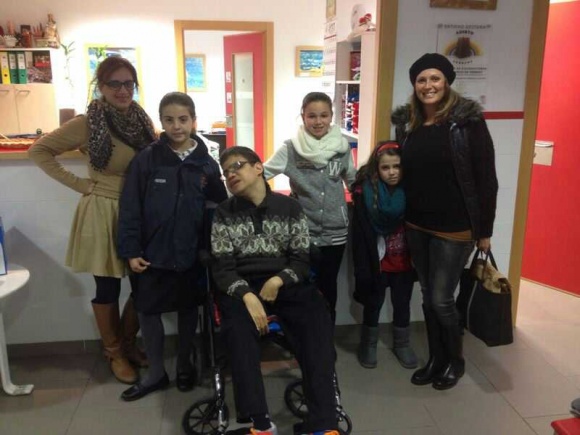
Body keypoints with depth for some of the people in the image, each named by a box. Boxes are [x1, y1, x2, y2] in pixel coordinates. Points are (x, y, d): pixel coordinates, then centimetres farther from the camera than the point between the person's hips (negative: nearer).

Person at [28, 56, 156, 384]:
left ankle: (129, 342, 34)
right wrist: (80, 184, -10)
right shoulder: (87, 124, -12)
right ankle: (115, 353, 29)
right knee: (108, 287, 9)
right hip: (104, 213, -4)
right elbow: (39, 151, -7)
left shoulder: (143, 119, 2)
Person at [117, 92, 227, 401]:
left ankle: (184, 366, 36)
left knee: (188, 309, 15)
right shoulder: (146, 159, -6)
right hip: (152, 252, -1)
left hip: (190, 253, 1)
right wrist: (130, 251, -9)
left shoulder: (206, 163, -2)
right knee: (147, 310, 8)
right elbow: (130, 209, -5)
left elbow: (220, 206, 3)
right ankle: (156, 372, 28)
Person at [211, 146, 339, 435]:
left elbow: (301, 259, 5)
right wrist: (247, 296, -20)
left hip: (286, 284, 1)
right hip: (242, 287, 0)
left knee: (317, 322, -28)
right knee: (238, 322, -34)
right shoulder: (224, 214, 7)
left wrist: (278, 281, -15)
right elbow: (222, 268, -1)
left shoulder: (289, 207, 7)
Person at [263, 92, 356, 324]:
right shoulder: (291, 149, -8)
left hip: (336, 231, 2)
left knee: (328, 286, 15)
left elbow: (354, 181, 13)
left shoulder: (342, 147, -1)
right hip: (304, 232, -2)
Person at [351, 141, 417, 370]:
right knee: (373, 302, 12)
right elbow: (359, 234, -15)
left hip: (404, 259, 3)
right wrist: (363, 268, -17)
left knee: (402, 302, 16)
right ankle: (368, 344, 33)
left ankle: (402, 344, 36)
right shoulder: (365, 193, -16)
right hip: (377, 260, -2)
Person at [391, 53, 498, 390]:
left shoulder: (468, 120, -11)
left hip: (455, 228, -5)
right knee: (428, 297, 14)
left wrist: (484, 230, -9)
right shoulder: (406, 122, 4)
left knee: (442, 299, 1)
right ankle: (436, 359, 32)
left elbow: (486, 178, -9)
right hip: (416, 226, 5)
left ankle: (456, 361, 27)